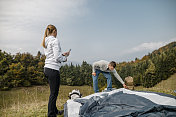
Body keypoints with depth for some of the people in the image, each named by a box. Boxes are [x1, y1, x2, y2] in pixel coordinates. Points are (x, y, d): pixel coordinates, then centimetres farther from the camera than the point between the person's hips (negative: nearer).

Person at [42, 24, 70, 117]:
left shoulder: (46, 41, 16)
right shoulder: (55, 40, -11)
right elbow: (57, 57, -18)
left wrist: (62, 55, 19)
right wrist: (64, 58, 1)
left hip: (47, 68, 10)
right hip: (53, 69, -10)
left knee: (53, 92, 21)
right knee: (54, 93, 0)